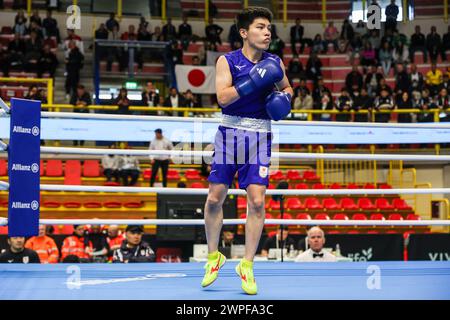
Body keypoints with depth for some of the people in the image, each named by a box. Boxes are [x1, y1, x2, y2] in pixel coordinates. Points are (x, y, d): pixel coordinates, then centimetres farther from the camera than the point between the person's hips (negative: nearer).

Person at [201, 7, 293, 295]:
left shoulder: (275, 63, 6)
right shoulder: (227, 61, -3)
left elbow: (287, 89, 23)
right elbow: (222, 97, -17)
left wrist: (284, 97, 1)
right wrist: (254, 81, -25)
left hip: (259, 136, 1)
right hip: (229, 133, -1)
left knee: (257, 201, -9)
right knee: (215, 197, 1)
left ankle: (247, 266, 2)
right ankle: (213, 256, 22)